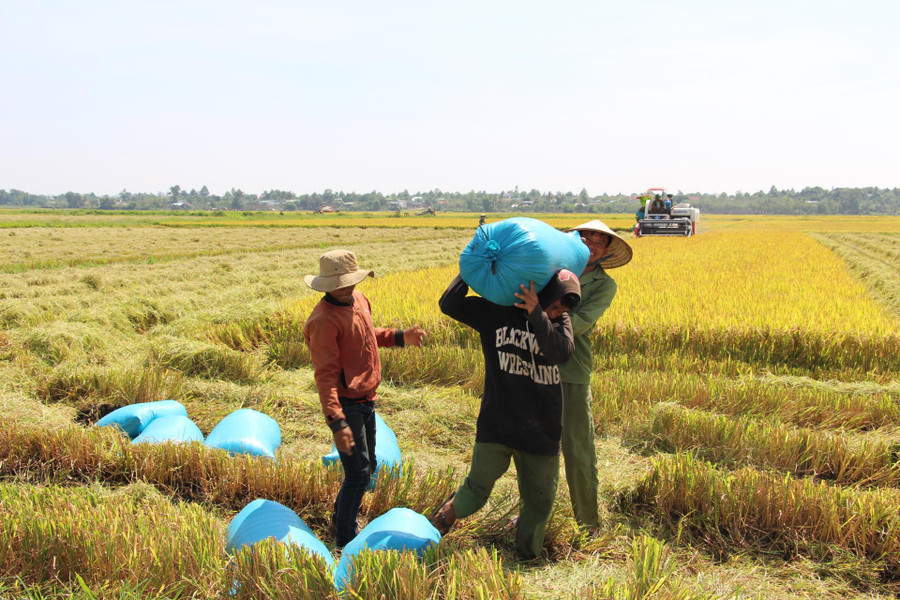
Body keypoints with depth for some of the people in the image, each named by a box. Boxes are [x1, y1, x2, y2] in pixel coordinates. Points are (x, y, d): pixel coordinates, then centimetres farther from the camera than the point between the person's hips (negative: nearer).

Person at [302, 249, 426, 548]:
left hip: (366, 400, 9)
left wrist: (401, 337, 7)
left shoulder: (358, 299, 3)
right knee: (359, 472, -3)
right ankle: (345, 538, 15)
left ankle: (341, 519, 40)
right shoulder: (325, 321, -23)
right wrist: (337, 422, -31)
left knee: (367, 467, 20)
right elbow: (325, 375, -25)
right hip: (346, 404, -9)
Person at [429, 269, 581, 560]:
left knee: (540, 499, 11)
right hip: (496, 425, -2)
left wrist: (536, 313, -27)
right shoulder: (495, 312, -2)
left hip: (542, 431, 3)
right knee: (477, 490, 2)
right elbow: (449, 304, -9)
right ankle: (447, 514, 36)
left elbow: (560, 351, -18)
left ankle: (527, 556, 34)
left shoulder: (559, 322, 3)